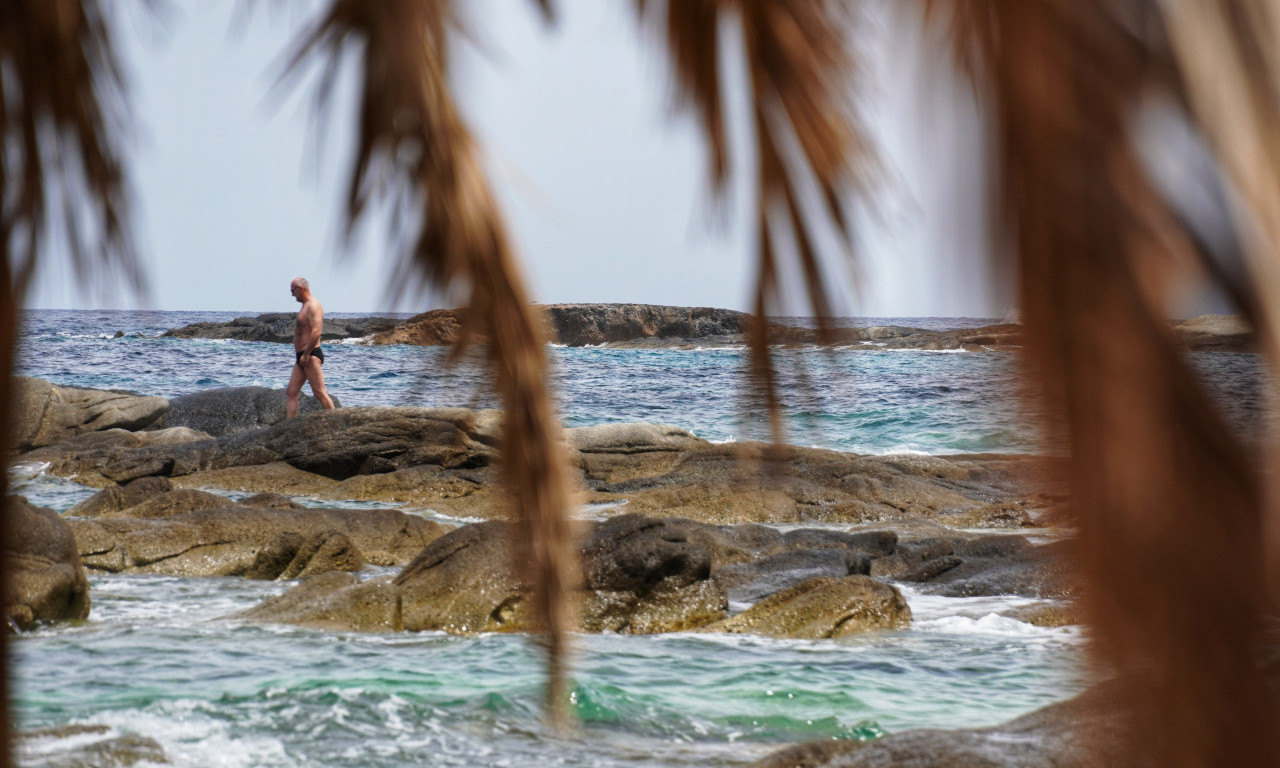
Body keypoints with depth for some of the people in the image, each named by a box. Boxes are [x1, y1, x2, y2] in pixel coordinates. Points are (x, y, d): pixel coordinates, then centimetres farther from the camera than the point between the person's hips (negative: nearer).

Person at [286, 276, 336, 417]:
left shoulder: (313, 306, -12)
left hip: (311, 355, -11)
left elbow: (316, 332, -23)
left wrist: (306, 354, -23)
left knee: (319, 393, -11)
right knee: (291, 392, 7)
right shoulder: (305, 306, 20)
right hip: (302, 356, 11)